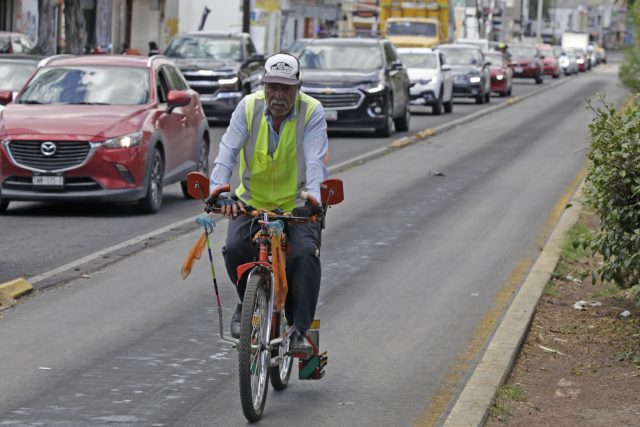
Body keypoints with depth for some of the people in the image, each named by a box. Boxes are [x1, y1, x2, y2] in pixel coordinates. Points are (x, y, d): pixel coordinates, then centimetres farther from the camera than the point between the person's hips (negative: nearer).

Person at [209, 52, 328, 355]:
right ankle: (248, 302, 8)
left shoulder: (312, 112, -12)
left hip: (296, 204, -1)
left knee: (305, 254, -26)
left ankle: (299, 329, -16)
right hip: (252, 201, 2)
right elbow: (227, 153, -16)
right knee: (234, 249, -23)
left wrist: (312, 199, -41)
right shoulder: (249, 107, -8)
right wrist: (219, 192, -34)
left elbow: (315, 162, -23)